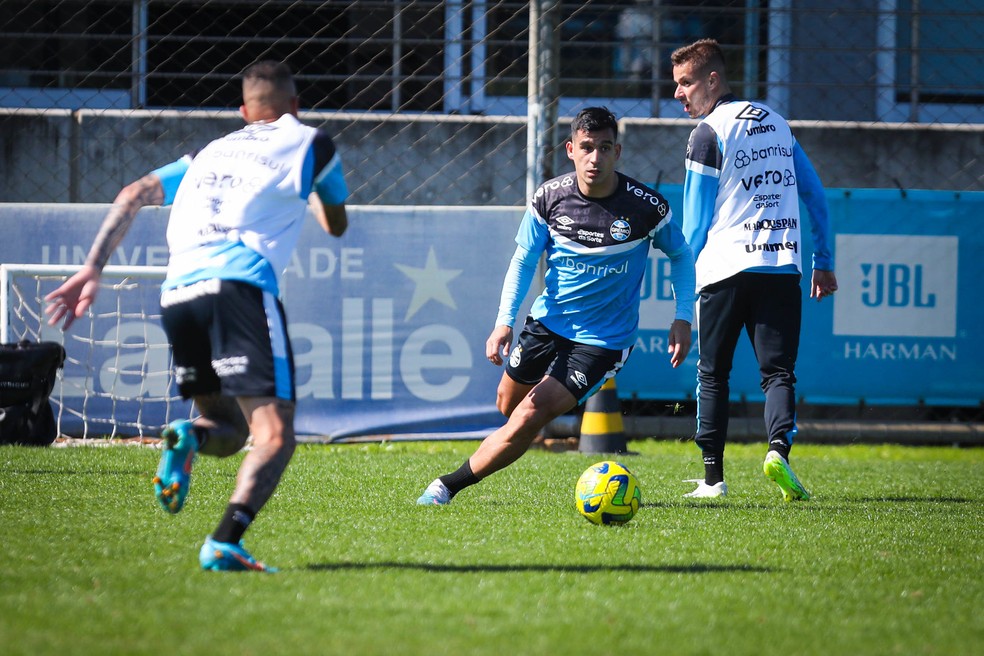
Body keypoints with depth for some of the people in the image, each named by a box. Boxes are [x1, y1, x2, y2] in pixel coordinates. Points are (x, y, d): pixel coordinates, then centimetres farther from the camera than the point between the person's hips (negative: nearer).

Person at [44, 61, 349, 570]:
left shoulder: (210, 153, 30)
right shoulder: (308, 142, 19)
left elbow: (133, 195, 17)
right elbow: (336, 226, 33)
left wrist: (92, 270, 13)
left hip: (176, 295, 5)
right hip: (240, 286, -5)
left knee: (231, 431, 20)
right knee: (274, 436, -9)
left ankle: (190, 436, -17)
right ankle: (225, 542, -34)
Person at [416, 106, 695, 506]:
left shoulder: (646, 207, -16)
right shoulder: (549, 197, -10)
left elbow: (680, 255, 2)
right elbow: (524, 260, 1)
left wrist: (683, 319, -7)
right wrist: (504, 322, -11)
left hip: (603, 339, -4)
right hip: (547, 321, 4)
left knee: (532, 415, -16)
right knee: (508, 406, 17)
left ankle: (449, 486, -6)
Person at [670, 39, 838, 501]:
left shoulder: (709, 132, -4)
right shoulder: (775, 123, 15)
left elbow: (695, 224, -2)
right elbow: (814, 196, 18)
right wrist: (823, 263, 21)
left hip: (726, 269, -4)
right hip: (782, 267, 4)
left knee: (712, 374, 9)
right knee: (778, 372, 1)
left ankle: (713, 477, 7)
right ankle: (779, 446, -26)